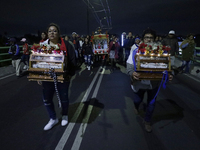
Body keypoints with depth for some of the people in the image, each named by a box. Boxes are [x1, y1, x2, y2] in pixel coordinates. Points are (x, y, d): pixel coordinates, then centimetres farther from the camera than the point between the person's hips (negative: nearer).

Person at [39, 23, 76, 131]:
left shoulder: (65, 45, -6)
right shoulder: (43, 45, 4)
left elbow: (72, 60, -7)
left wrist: (70, 74, -13)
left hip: (62, 77, -3)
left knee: (64, 98, 13)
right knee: (47, 99, 8)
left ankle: (65, 116, 39)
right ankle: (53, 119, 30)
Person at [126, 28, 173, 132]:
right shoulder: (136, 51, -13)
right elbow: (129, 66, -16)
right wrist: (132, 73, -39)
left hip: (153, 83, 1)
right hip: (139, 83, -1)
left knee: (151, 103, 15)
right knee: (137, 100, 21)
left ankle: (147, 121, 43)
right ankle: (136, 107, 62)